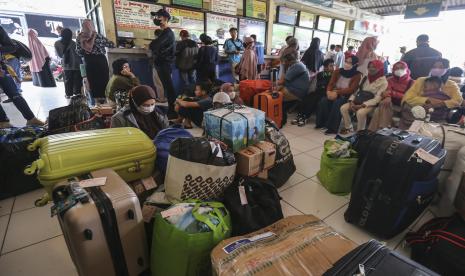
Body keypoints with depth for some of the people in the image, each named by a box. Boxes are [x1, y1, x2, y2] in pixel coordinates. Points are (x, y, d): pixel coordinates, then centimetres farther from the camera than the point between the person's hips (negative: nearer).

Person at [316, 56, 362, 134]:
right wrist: (329, 92, -20)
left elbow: (351, 89, -14)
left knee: (337, 104, -35)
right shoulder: (337, 71, 11)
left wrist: (337, 92, -24)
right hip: (334, 94, 4)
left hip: (346, 96, -4)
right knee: (323, 101, -27)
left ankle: (333, 128, -30)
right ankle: (322, 123, -17)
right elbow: (331, 83, 2)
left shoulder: (357, 75, -3)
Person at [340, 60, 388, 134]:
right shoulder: (366, 78, 14)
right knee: (343, 108, -17)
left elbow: (377, 98, -14)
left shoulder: (383, 82, -5)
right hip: (358, 101, 6)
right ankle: (349, 128, -1)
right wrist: (351, 101, -7)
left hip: (371, 104, -6)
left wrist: (362, 105, -23)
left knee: (360, 112, -36)